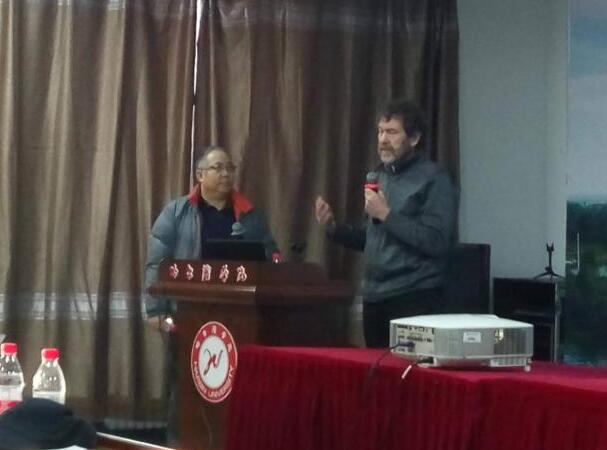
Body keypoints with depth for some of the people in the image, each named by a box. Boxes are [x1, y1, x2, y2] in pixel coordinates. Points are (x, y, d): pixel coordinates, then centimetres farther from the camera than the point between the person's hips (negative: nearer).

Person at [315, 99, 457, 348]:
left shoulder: (434, 180, -7)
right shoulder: (379, 176, 15)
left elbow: (436, 242, -17)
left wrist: (386, 215, -17)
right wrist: (334, 228, 5)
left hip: (414, 301, -7)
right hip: (374, 299, 7)